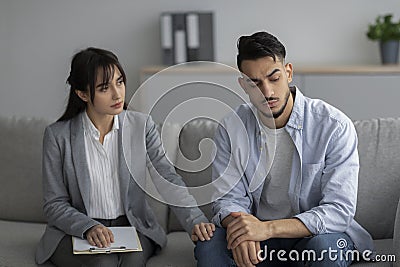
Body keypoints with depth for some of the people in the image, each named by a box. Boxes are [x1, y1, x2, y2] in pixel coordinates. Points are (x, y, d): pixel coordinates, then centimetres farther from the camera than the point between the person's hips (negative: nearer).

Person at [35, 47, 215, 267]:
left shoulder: (141, 126, 1)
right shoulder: (58, 136, -5)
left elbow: (168, 179, -7)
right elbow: (54, 205, -3)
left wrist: (195, 220, -24)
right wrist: (88, 227, -23)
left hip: (132, 226, 1)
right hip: (76, 231, -1)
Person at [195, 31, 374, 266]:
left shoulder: (334, 126, -15)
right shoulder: (231, 128, -4)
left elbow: (340, 209, -20)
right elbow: (229, 199, -3)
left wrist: (268, 228, -32)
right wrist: (240, 229, -29)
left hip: (315, 233, -2)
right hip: (259, 232, 2)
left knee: (324, 247, -36)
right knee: (208, 244, -26)